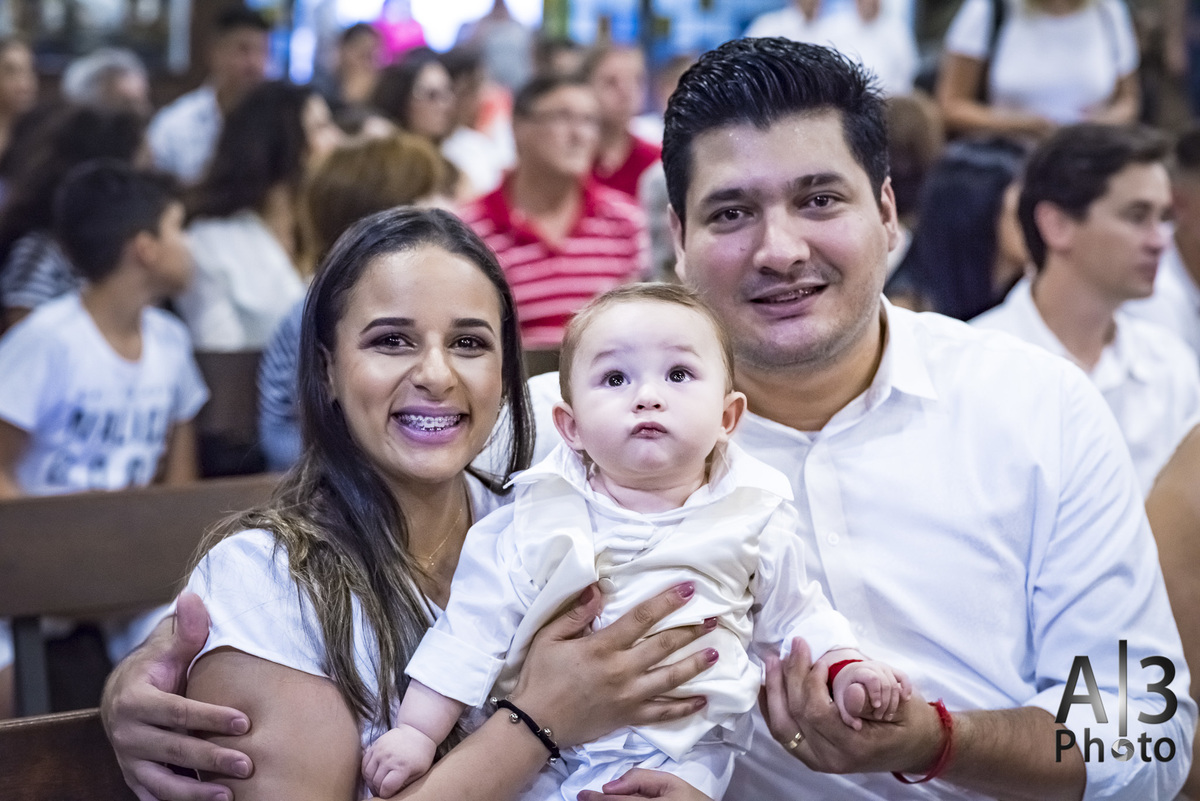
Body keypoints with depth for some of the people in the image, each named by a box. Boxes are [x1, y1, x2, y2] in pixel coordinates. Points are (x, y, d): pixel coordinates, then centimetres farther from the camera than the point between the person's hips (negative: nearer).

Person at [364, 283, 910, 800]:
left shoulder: (752, 518, 2)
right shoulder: (538, 518, 0)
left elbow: (795, 617, 17)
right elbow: (471, 630, 3)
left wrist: (845, 670, -1)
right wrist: (417, 731, -1)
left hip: (675, 753, -1)